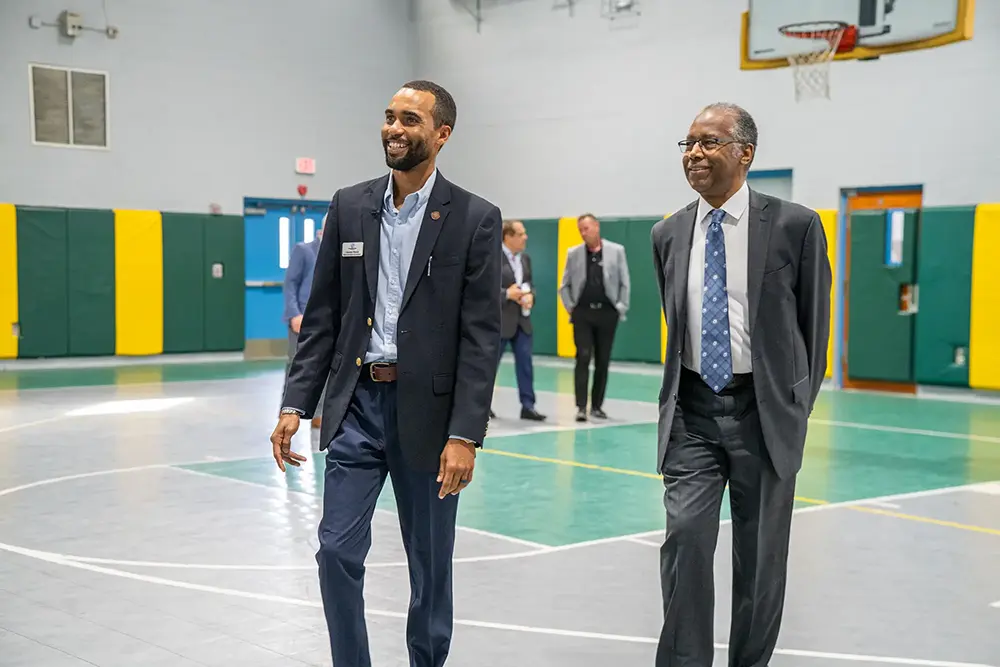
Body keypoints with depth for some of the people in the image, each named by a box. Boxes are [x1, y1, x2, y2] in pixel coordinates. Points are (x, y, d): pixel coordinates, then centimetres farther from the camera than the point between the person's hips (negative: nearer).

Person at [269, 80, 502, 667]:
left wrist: (465, 435, -16)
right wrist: (295, 404, 0)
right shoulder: (349, 206, 5)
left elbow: (482, 336, -10)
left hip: (427, 410, -3)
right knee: (338, 552, 0)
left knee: (431, 562, 10)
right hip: (356, 405, 3)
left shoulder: (475, 218, -6)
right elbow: (323, 316, 7)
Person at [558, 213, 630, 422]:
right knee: (583, 359, -9)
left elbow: (625, 283, 5)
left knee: (603, 362, 6)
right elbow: (564, 286, 11)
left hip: (607, 313, 1)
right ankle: (581, 407, -9)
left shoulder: (616, 251, 2)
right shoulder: (574, 253, 4)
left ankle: (597, 406, 15)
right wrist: (570, 307, 1)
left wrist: (621, 308, -1)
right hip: (582, 313, 0)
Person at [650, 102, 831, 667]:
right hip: (693, 410, 2)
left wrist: (799, 406, 2)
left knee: (761, 555, 9)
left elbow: (814, 323, 1)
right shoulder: (668, 234, 5)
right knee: (685, 533, -10)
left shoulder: (795, 225, -6)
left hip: (765, 411, -2)